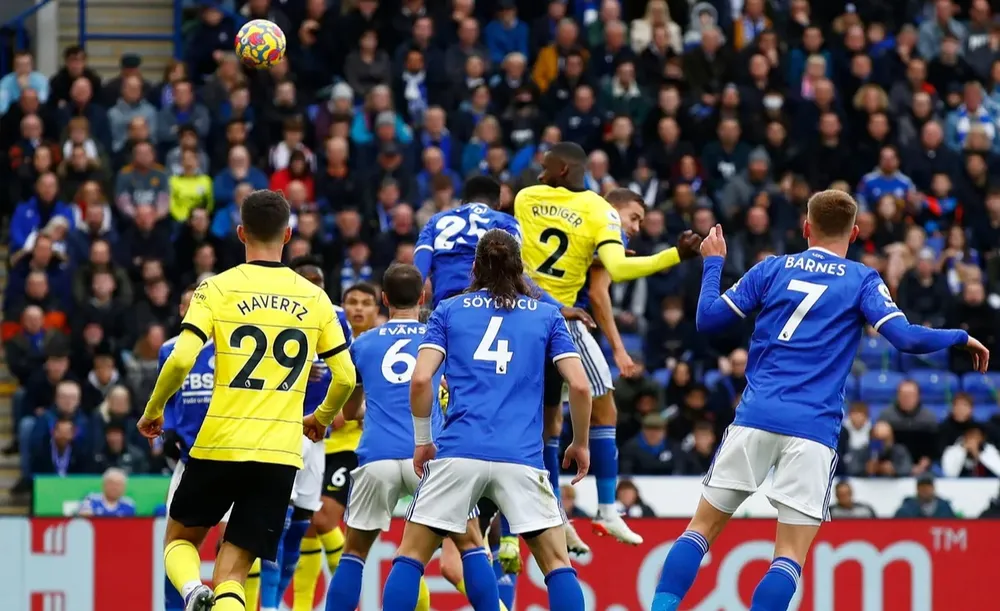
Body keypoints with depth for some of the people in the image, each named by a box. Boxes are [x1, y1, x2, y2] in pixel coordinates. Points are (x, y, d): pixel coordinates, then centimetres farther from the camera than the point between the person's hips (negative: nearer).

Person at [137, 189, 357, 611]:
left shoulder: (218, 289, -1)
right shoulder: (314, 298, 8)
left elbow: (181, 359, -11)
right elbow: (345, 376, 10)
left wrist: (153, 411, 6)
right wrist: (322, 417, 30)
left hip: (220, 444, -2)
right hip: (282, 454, 2)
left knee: (180, 539, 20)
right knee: (233, 573, 4)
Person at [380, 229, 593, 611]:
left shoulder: (449, 311, 12)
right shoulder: (546, 315, 13)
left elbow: (420, 380, 0)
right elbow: (580, 385, 5)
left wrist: (422, 440, 12)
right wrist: (580, 444, 18)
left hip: (457, 453, 0)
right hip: (522, 460, 0)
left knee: (411, 557, 8)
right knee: (557, 563, 6)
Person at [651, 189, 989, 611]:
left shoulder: (772, 269, 11)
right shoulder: (861, 280, 5)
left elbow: (708, 320, 13)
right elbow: (906, 338, -5)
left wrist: (712, 264, 28)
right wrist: (960, 338, 12)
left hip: (755, 417, 2)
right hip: (813, 431, -2)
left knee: (703, 528, 10)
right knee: (789, 557, -1)